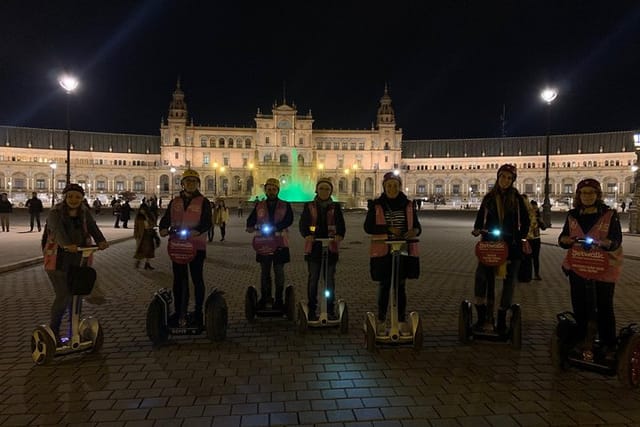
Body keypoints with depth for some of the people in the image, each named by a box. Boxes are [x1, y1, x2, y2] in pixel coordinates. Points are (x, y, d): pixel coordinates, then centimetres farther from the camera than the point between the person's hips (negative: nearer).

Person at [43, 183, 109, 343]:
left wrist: (101, 240, -31)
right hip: (58, 259, -4)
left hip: (77, 259, 4)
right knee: (63, 296, -8)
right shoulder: (55, 213, -8)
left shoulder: (84, 213, 6)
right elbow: (58, 230, -28)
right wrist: (67, 244, -48)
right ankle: (53, 330, 12)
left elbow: (93, 227, -10)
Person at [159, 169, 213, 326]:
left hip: (196, 246, -4)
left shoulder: (203, 202, 0)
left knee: (197, 279, 4)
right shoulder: (175, 202, 13)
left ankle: (198, 313, 14)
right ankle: (179, 313, 19)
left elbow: (207, 222, -11)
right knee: (178, 280, 9)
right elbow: (166, 219, 10)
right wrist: (163, 228, -13)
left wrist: (198, 230, -31)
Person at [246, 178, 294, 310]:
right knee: (264, 272, 9)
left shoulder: (285, 206, 3)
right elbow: (250, 220, 1)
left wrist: (274, 228, -28)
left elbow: (289, 220, -13)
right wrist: (253, 226, -24)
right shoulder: (259, 205, 9)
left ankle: (279, 299, 13)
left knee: (279, 272, 4)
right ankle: (264, 297, 19)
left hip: (280, 243, -1)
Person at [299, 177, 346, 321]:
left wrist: (339, 236, -22)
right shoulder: (309, 206, 7)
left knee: (330, 279, 5)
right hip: (313, 246, -1)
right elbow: (302, 223, -2)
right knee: (313, 279, 1)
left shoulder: (335, 207, 10)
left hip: (331, 246, 1)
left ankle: (330, 309, 15)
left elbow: (341, 224, 0)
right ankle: (312, 310, 10)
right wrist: (307, 235, -23)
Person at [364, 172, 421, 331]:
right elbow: (368, 227, -6)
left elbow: (417, 226, 9)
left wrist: (414, 231, -16)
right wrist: (388, 229, -19)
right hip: (383, 251, -2)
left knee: (401, 286, 8)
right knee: (384, 285, 5)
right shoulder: (376, 205, 0)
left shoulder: (408, 205, 6)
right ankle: (381, 321, 15)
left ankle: (402, 321, 16)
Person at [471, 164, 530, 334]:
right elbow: (480, 217, 11)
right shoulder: (489, 198, 7)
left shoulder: (517, 198, 3)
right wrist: (477, 229, -7)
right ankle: (481, 316, -2)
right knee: (481, 275, -14)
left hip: (511, 245, 0)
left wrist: (522, 237, -3)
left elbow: (525, 220, 7)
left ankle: (501, 319, 18)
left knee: (509, 281, 6)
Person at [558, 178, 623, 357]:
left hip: (604, 268, -3)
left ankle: (609, 345, 20)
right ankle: (581, 339, 28)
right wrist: (572, 239, -18)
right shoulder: (573, 215, 5)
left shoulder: (610, 215, -4)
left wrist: (598, 242, -31)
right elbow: (562, 239, 4)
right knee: (579, 305, 11)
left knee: (604, 306, 6)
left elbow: (616, 241, -12)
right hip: (578, 267, 3)